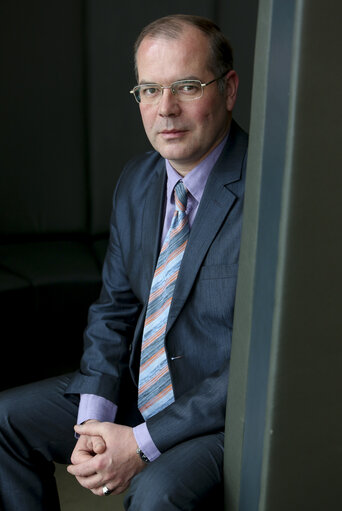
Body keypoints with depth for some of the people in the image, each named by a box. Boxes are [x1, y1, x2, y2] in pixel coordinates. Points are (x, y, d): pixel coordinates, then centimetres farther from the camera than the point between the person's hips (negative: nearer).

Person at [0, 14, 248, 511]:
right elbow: (114, 308, 6)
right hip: (133, 391, 7)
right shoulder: (136, 181, 2)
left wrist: (143, 443, -19)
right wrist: (93, 420, -8)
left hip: (226, 413, -6)